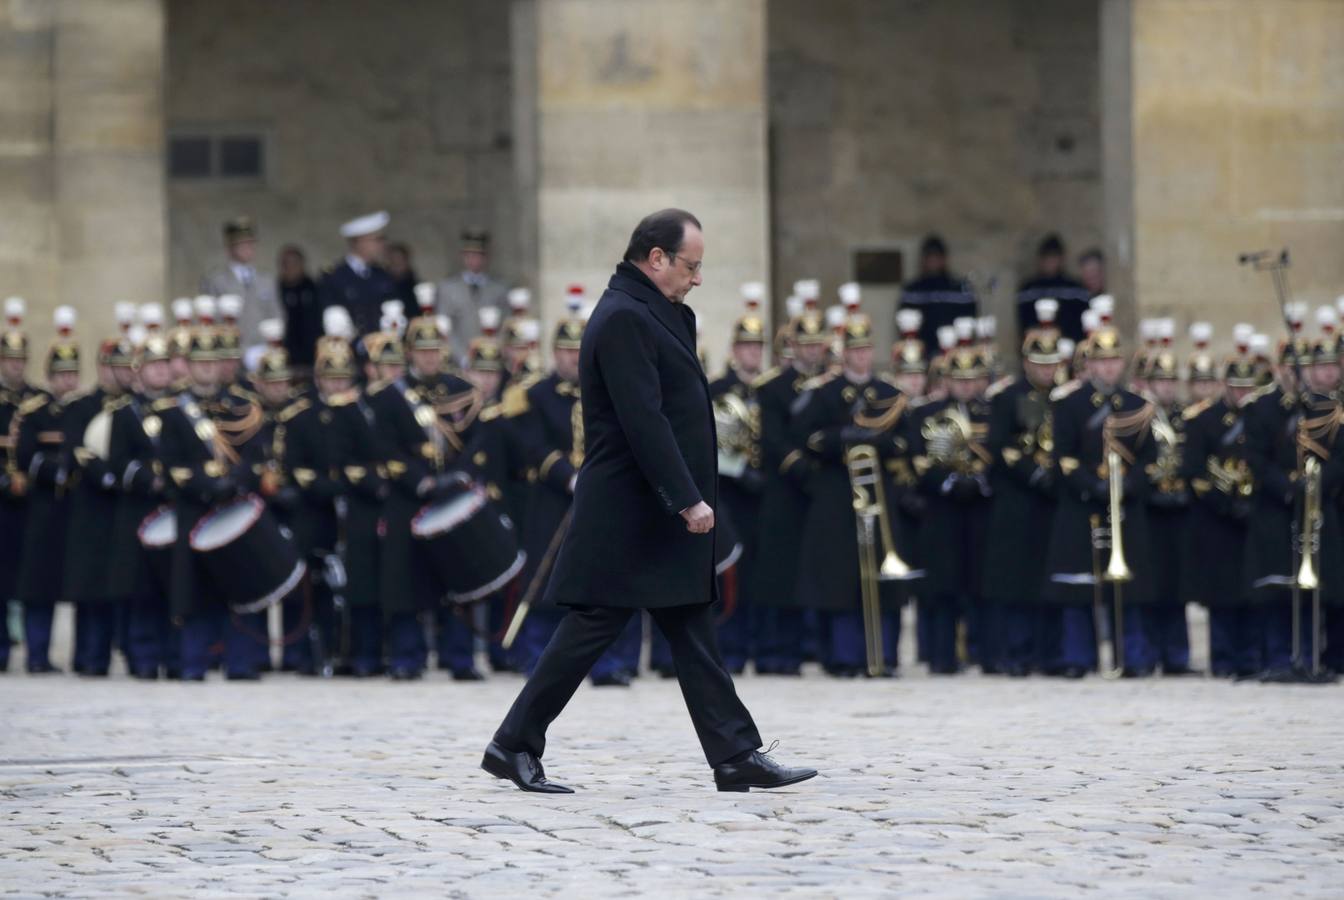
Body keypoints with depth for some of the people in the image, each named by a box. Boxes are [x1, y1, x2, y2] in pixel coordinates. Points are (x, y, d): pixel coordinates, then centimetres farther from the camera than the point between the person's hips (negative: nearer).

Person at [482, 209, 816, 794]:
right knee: (592, 630, -4)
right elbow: (643, 421, -23)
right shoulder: (624, 318, -17)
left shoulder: (650, 314, 17)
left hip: (658, 518, 10)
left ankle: (737, 757, 8)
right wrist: (687, 500, -23)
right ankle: (515, 745, 4)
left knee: (693, 636, 8)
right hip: (628, 519, -10)